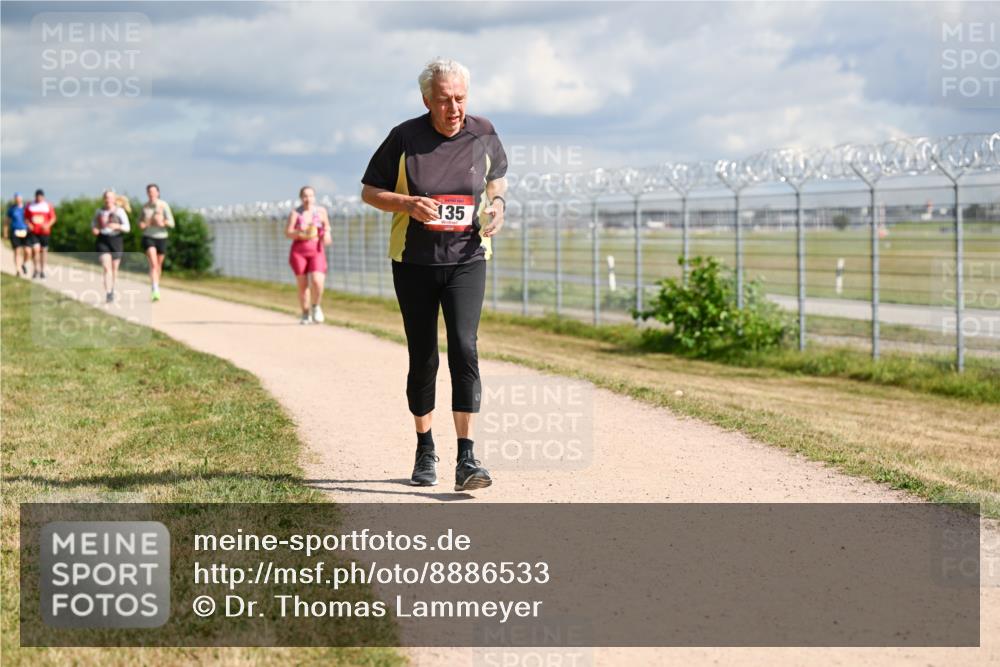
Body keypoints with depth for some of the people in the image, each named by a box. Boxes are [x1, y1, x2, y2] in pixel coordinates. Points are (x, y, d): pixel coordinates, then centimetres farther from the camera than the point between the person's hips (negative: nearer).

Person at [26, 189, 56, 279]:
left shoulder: (48, 206, 3)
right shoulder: (30, 206, 5)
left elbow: (53, 218, 4)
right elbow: (26, 217, 13)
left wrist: (48, 225, -13)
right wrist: (28, 224, -7)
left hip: (44, 231, 1)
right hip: (33, 232, -1)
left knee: (43, 250, 6)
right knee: (35, 249, -14)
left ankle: (42, 270, 18)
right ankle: (36, 269, 1)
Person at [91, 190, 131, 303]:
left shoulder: (120, 211, -5)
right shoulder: (99, 211, 5)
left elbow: (127, 228, -9)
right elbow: (93, 223, 20)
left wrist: (117, 226, -29)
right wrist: (94, 229, -3)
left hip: (116, 240, -1)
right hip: (102, 240, 1)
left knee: (114, 268, 12)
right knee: (106, 267, -14)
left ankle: (112, 289, 38)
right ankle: (109, 294, -20)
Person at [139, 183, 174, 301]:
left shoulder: (164, 205, -7)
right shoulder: (145, 206, 2)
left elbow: (171, 223, -8)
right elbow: (141, 221, 18)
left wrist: (162, 222, -27)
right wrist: (141, 224, -5)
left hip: (161, 238, 0)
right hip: (148, 238, 0)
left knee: (158, 265, 14)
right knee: (153, 264, -18)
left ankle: (156, 287, 38)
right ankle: (155, 291, -27)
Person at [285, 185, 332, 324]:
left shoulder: (321, 212, 7)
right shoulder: (295, 214, 1)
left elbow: (327, 227, 21)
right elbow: (288, 233, -3)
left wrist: (327, 234, -1)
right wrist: (301, 233, -19)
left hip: (317, 251, 0)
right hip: (299, 251, 0)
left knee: (317, 281, -17)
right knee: (302, 284, 0)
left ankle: (316, 306, 9)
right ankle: (306, 314, 15)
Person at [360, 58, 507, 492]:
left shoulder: (483, 135, -1)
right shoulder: (404, 138, -6)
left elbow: (497, 177, 19)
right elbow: (369, 192, 1)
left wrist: (497, 205, -3)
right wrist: (407, 204, -17)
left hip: (466, 261, 0)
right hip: (413, 263, 0)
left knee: (464, 348, -17)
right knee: (422, 358, 6)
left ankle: (466, 460, -19)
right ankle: (425, 452, 26)